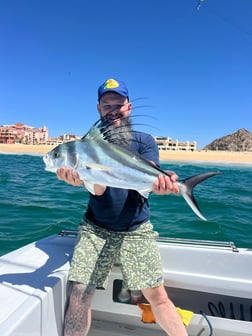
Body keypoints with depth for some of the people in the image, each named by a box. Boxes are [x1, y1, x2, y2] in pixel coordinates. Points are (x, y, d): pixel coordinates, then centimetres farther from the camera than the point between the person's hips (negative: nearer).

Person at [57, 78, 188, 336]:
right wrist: (80, 178, -36)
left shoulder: (145, 141, 2)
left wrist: (159, 182, -40)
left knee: (157, 296, 1)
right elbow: (97, 189, -13)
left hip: (137, 229, 0)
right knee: (78, 294, -4)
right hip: (95, 228, 1)